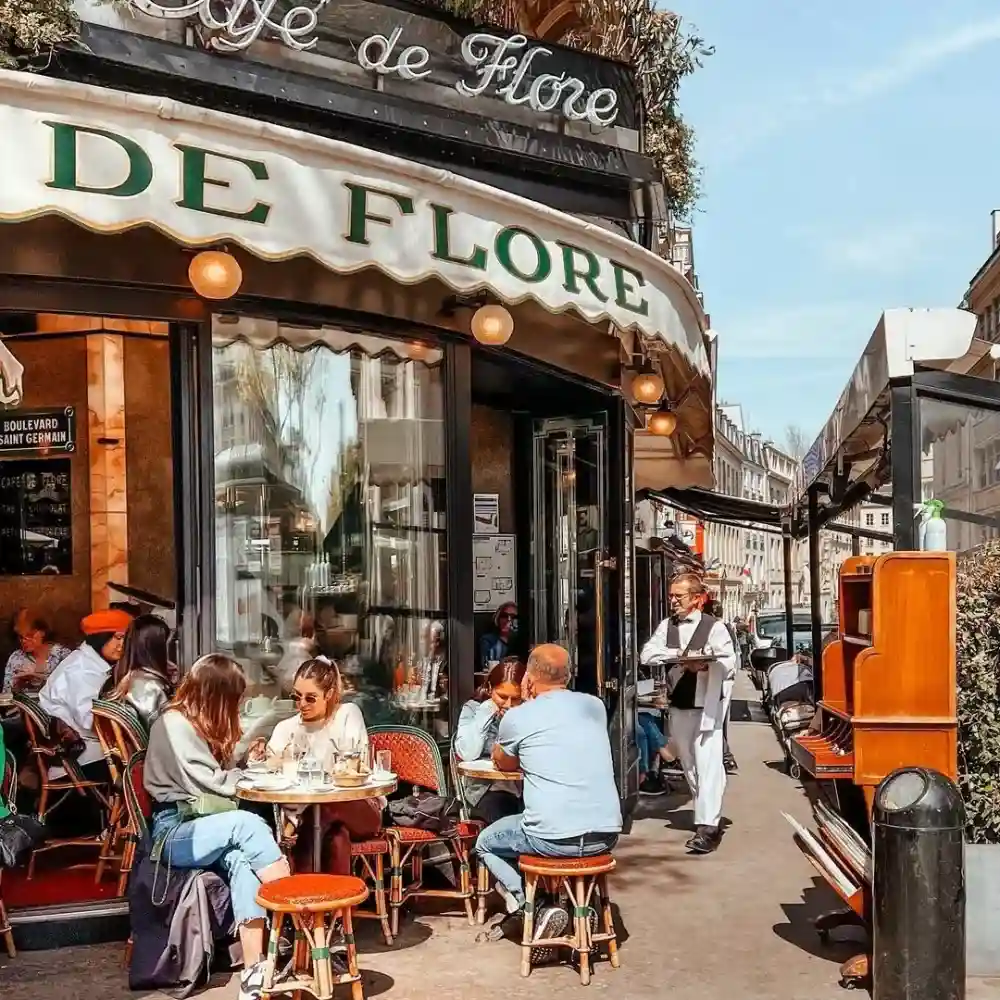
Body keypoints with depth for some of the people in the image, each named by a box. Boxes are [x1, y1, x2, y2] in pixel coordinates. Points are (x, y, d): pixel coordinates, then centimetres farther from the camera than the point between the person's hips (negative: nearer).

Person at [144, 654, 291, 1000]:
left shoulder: (200, 723, 18)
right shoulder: (174, 724, -10)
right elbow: (210, 784, -16)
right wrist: (246, 774, 0)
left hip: (202, 827, 7)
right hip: (175, 834, -7)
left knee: (241, 859, -28)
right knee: (247, 824, -32)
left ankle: (254, 969, -41)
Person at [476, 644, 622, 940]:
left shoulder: (517, 717, -4)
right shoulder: (595, 706, 8)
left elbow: (502, 763, 16)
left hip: (554, 840, -5)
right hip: (607, 835, 5)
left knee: (485, 844, 23)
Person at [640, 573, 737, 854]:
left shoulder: (714, 627, -5)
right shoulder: (666, 626, 8)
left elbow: (729, 663, -12)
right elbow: (647, 655, -3)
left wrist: (705, 665, -30)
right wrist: (680, 654, -16)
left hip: (707, 707, -5)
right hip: (678, 707, 5)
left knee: (707, 765, -10)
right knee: (689, 765, 12)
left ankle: (707, 828, -11)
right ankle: (709, 816, 26)